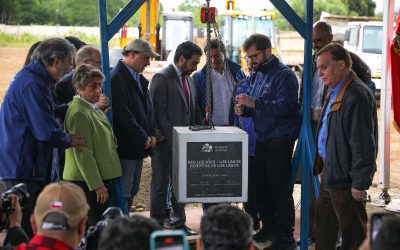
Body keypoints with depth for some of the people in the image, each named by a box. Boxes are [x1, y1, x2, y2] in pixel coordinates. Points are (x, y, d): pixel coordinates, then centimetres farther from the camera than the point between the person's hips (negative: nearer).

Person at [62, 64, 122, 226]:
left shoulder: (94, 110, 15)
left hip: (101, 178, 10)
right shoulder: (79, 113, -17)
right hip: (87, 181, -10)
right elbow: (83, 153, -20)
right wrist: (98, 185, -20)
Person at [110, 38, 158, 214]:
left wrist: (151, 135, 2)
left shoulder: (140, 79, 14)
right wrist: (144, 139, -14)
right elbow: (123, 115, -20)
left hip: (141, 145, 9)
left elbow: (148, 107, 17)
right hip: (125, 147, -9)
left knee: (132, 191, 13)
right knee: (123, 192, -4)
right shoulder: (116, 78, -16)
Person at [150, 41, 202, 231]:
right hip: (166, 143, -7)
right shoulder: (162, 78, -11)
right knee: (160, 185, 2)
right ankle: (157, 224, 9)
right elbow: (158, 112, -16)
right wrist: (173, 139, -18)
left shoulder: (189, 79, 14)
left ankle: (178, 222, 21)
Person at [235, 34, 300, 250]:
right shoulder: (259, 73, 14)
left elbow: (284, 106, -25)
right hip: (262, 139, 9)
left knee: (280, 188, -6)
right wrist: (245, 109, 0)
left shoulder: (284, 75, -13)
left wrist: (254, 103, -30)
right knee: (262, 186, 15)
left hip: (279, 140, -9)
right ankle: (269, 226, 28)